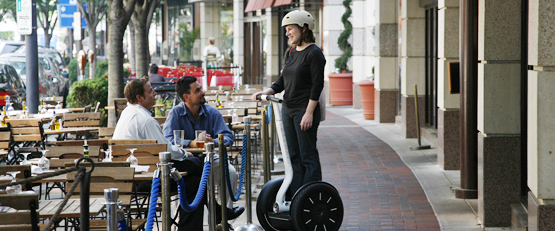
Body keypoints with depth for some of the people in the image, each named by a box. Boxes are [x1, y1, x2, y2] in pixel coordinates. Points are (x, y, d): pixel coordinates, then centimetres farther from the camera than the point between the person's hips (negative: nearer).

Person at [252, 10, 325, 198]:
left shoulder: (314, 53, -11)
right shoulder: (290, 53, 14)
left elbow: (317, 85, -15)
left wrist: (309, 113, -19)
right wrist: (266, 92, 3)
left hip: (305, 110, -8)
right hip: (288, 109, 8)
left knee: (308, 156, -4)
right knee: (294, 156, 10)